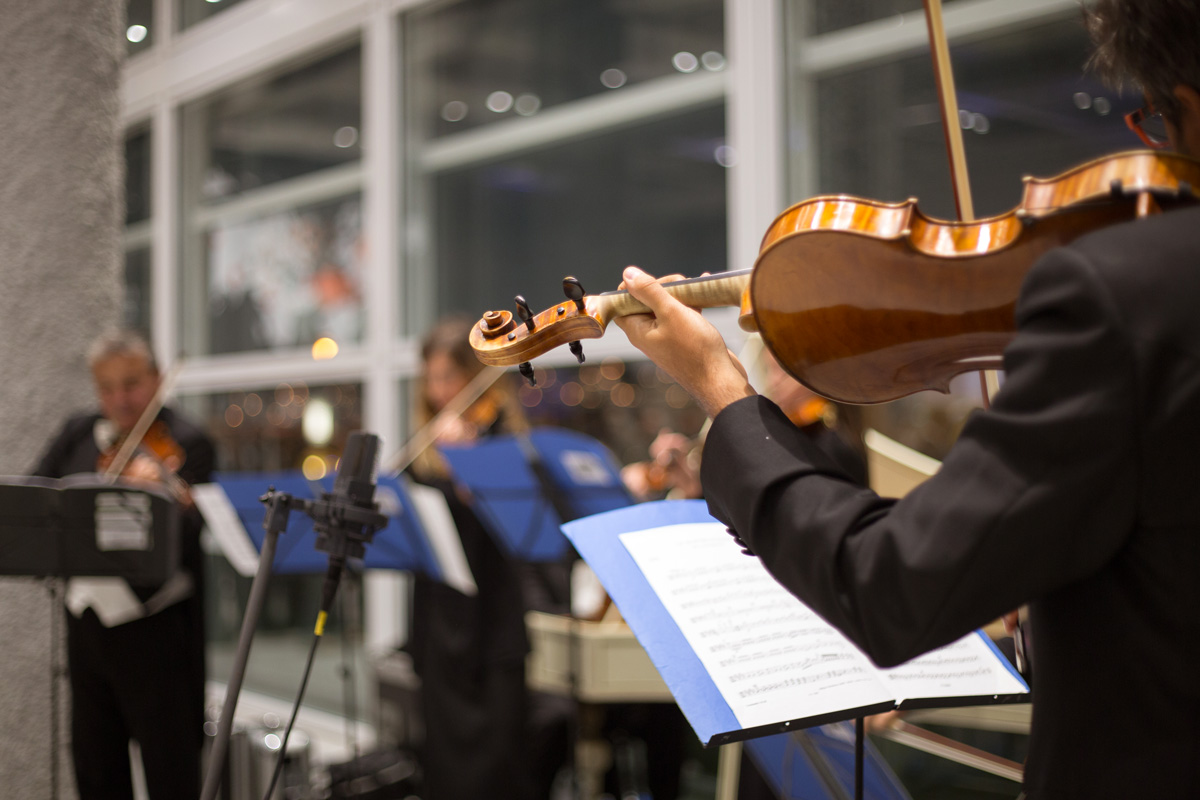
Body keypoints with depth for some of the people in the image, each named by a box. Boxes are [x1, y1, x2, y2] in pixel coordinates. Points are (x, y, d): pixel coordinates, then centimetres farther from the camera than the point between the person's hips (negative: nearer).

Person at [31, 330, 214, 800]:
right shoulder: (77, 435, 10)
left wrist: (156, 490, -40)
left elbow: (187, 535, -20)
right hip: (88, 618, 6)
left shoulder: (186, 443, -9)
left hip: (152, 625, -6)